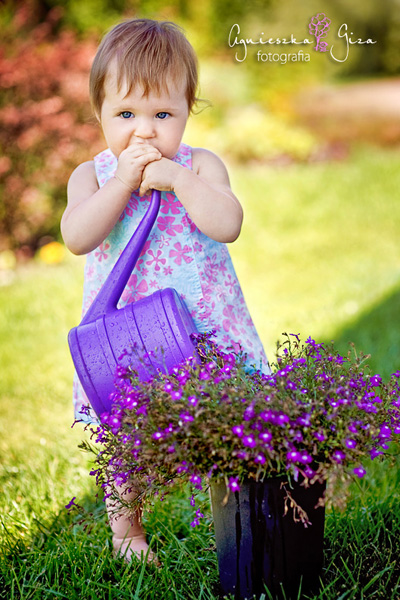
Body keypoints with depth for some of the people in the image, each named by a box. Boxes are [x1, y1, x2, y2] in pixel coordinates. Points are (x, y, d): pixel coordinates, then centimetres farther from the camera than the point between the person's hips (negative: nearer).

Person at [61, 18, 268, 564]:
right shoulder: (92, 176, 0)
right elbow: (76, 238, -17)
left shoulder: (200, 166, -2)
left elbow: (228, 224, -17)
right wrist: (123, 181, -20)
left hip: (204, 328, 0)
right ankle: (124, 525, 30)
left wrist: (174, 179, -23)